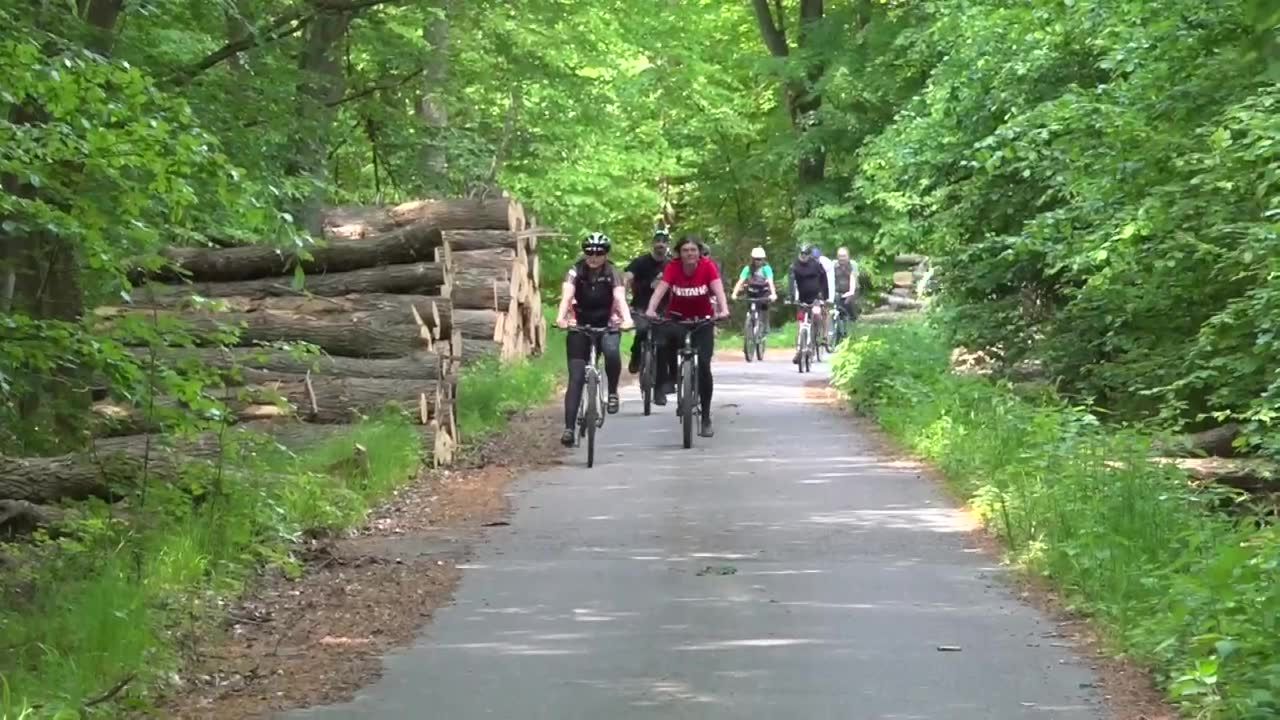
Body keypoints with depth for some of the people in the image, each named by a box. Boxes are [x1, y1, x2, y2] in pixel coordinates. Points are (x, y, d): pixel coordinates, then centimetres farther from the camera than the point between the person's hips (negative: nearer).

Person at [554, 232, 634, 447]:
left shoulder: (612, 273, -13)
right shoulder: (576, 271, -13)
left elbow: (620, 297, -29)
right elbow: (567, 295, -29)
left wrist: (626, 318, -49)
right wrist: (561, 317, -50)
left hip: (606, 325, 0)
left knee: (612, 352, -34)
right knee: (576, 378, -10)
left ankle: (612, 392, -9)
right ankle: (569, 428, -11)